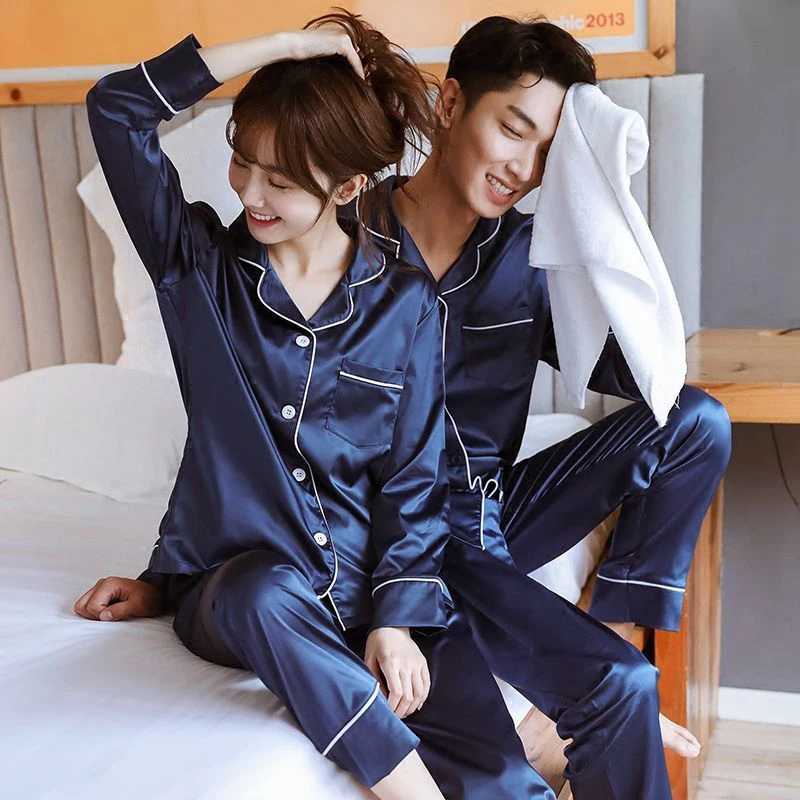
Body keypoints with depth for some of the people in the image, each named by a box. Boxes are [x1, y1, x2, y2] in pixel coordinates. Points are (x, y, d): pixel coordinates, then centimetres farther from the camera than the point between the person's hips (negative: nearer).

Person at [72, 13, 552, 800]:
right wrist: (283, 45, -11)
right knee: (270, 593, -39)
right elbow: (114, 108, -9)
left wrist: (397, 619, -12)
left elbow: (415, 480, 0)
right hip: (239, 588, 0)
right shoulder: (198, 263, 2)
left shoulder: (405, 303, 1)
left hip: (378, 585, 1)